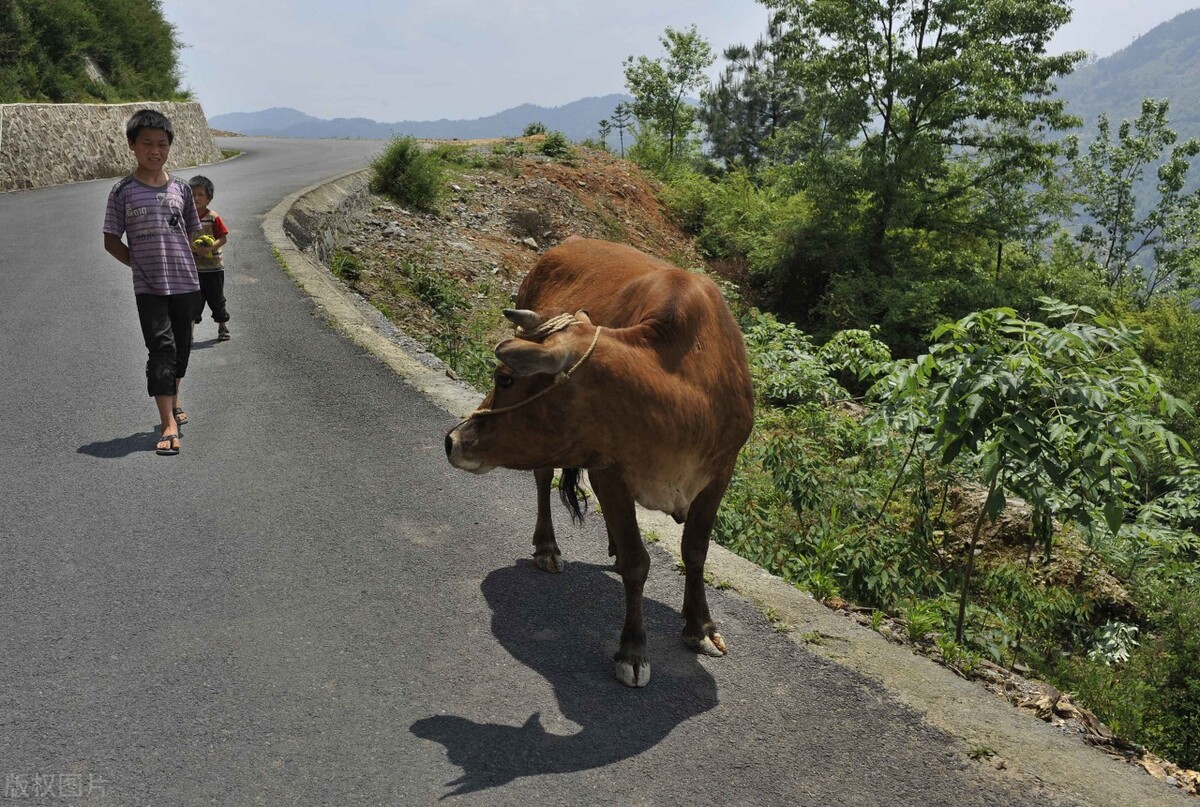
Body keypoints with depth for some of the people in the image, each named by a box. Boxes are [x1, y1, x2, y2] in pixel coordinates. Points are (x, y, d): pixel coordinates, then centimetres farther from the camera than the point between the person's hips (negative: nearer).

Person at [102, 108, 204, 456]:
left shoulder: (180, 188, 4)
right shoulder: (123, 191, -3)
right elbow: (111, 240, 2)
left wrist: (173, 257, 6)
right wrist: (140, 263, -5)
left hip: (185, 281, 3)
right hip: (148, 286, -3)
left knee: (181, 344, 14)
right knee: (160, 348, -9)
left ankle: (174, 396, 41)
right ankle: (168, 424, -10)